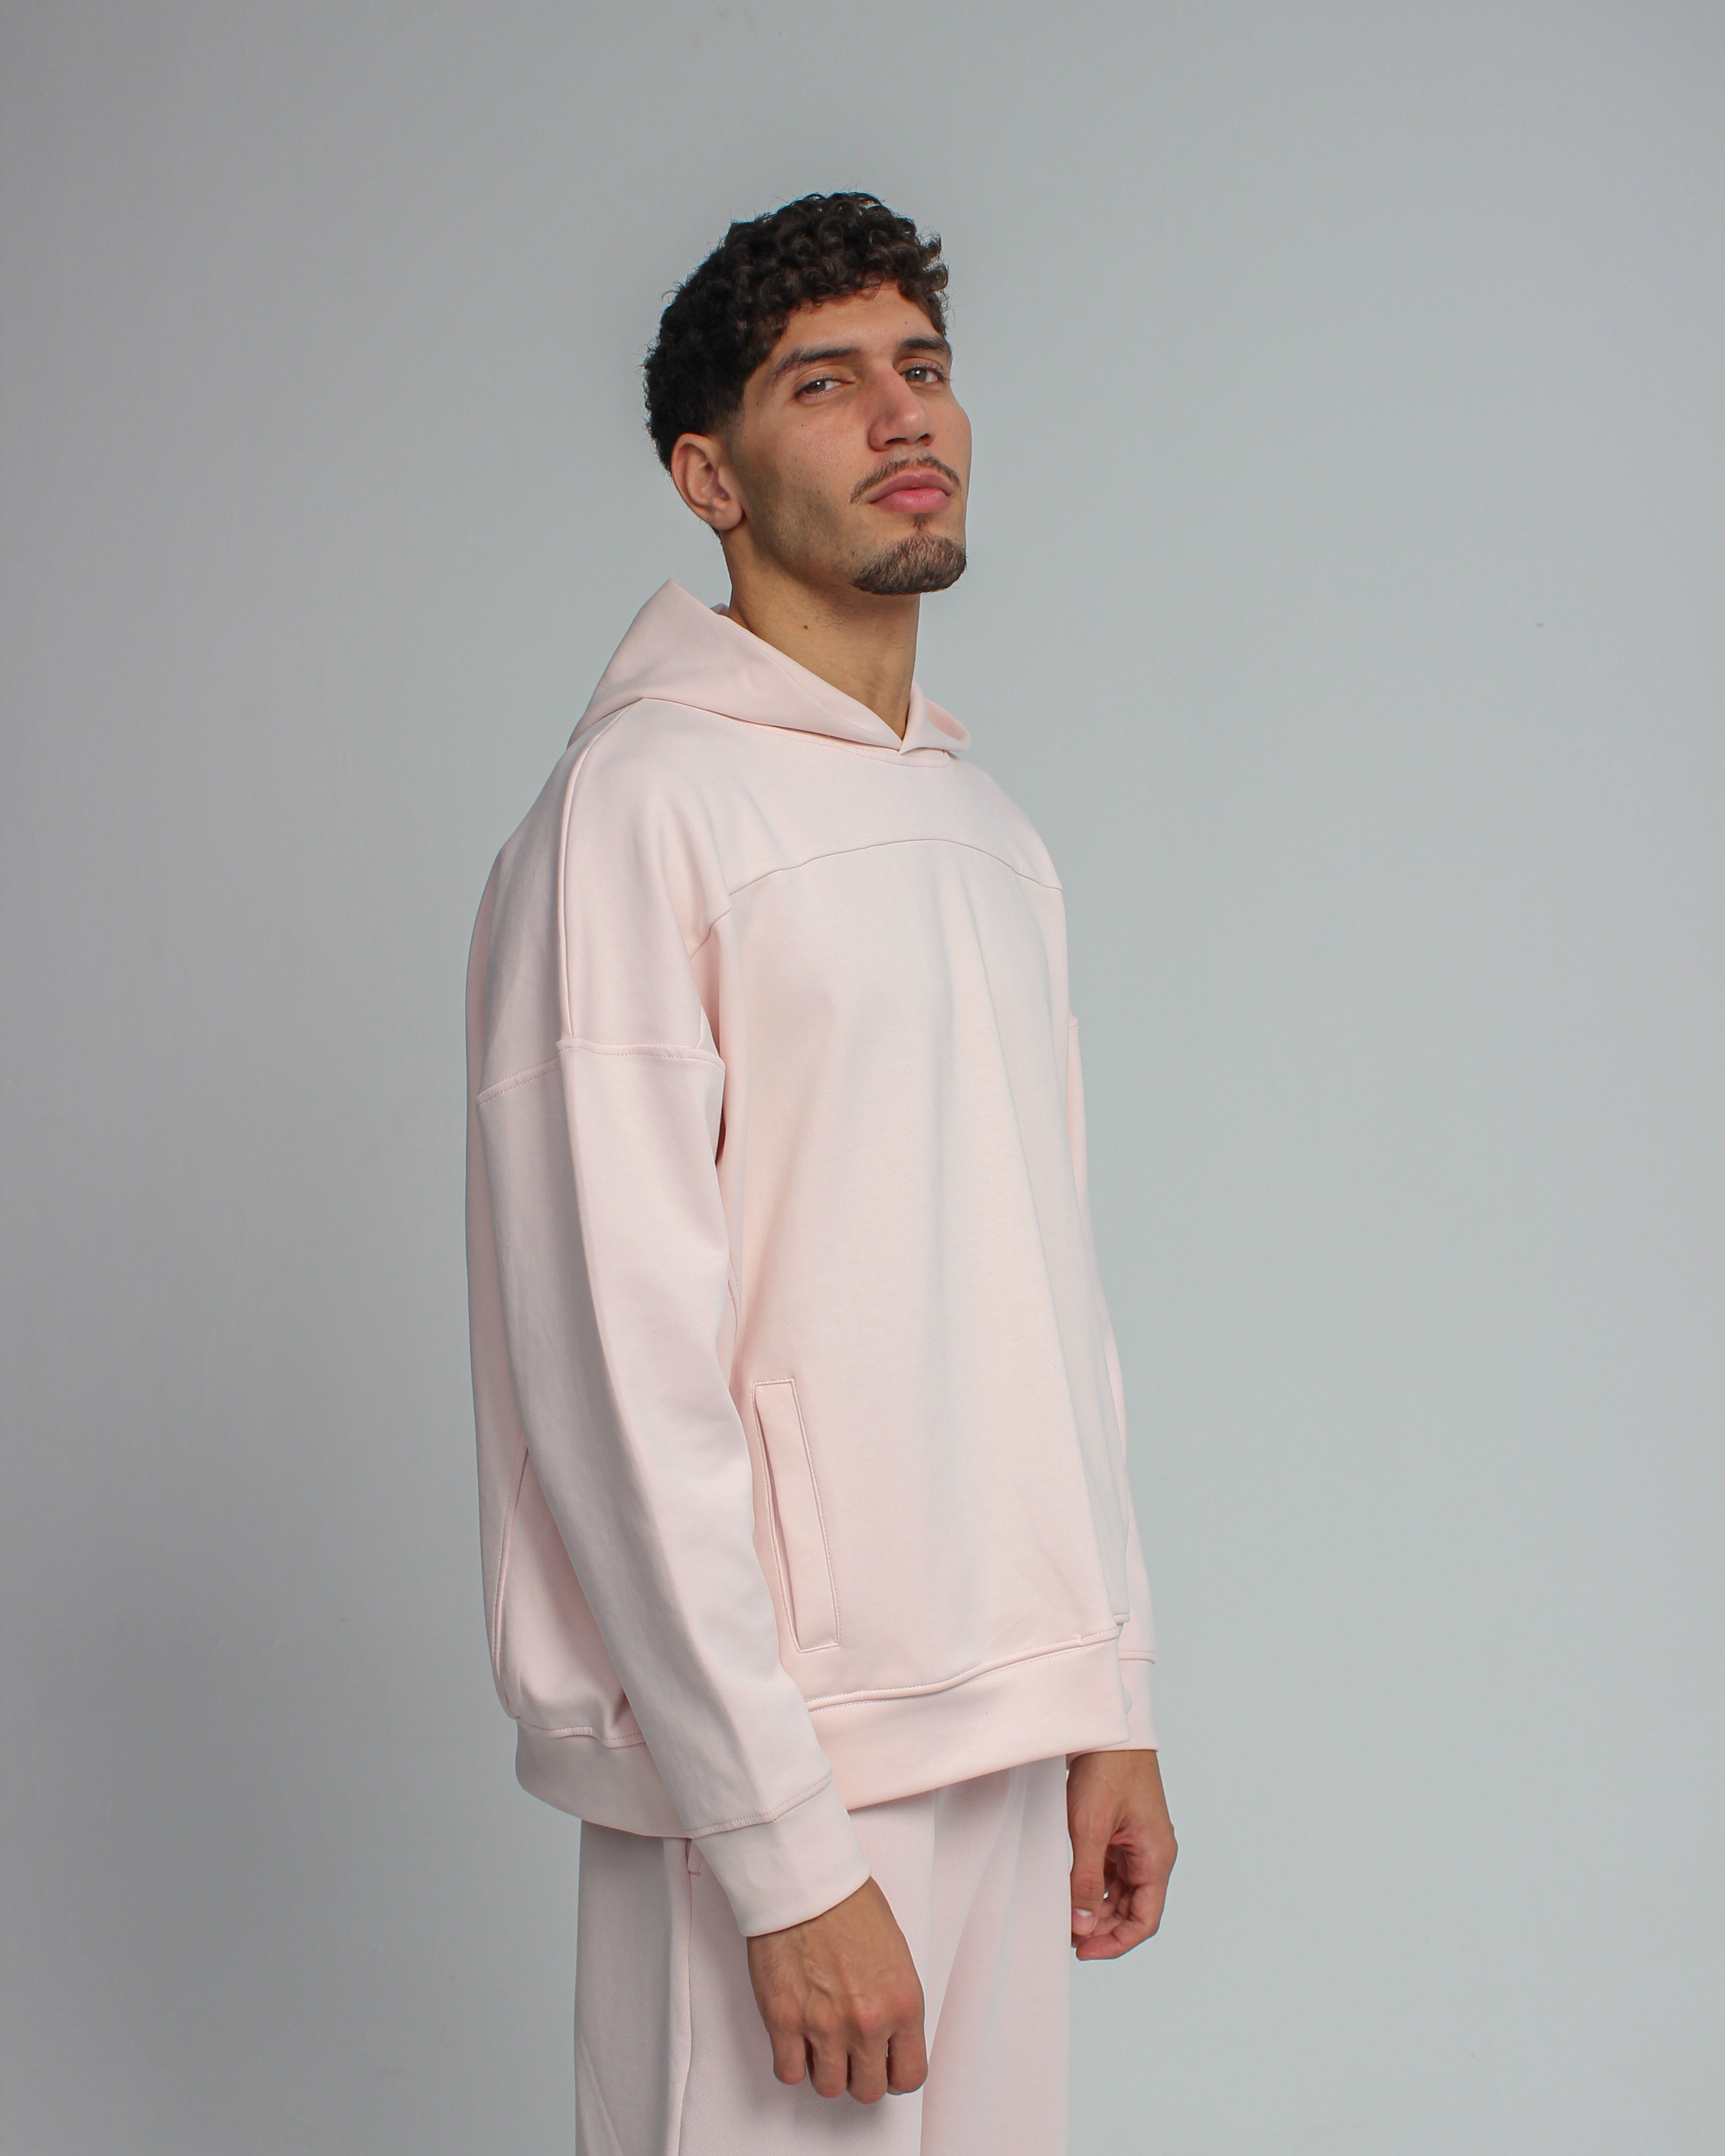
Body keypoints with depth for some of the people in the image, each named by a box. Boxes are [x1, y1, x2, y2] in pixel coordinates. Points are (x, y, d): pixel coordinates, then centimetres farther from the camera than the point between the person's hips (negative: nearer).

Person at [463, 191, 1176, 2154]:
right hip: (772, 1762, -7)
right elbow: (618, 1378, -16)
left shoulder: (990, 831, 15)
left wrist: (1110, 1698, 13)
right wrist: (787, 1853, -18)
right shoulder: (645, 805, -11)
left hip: (996, 1734, 7)